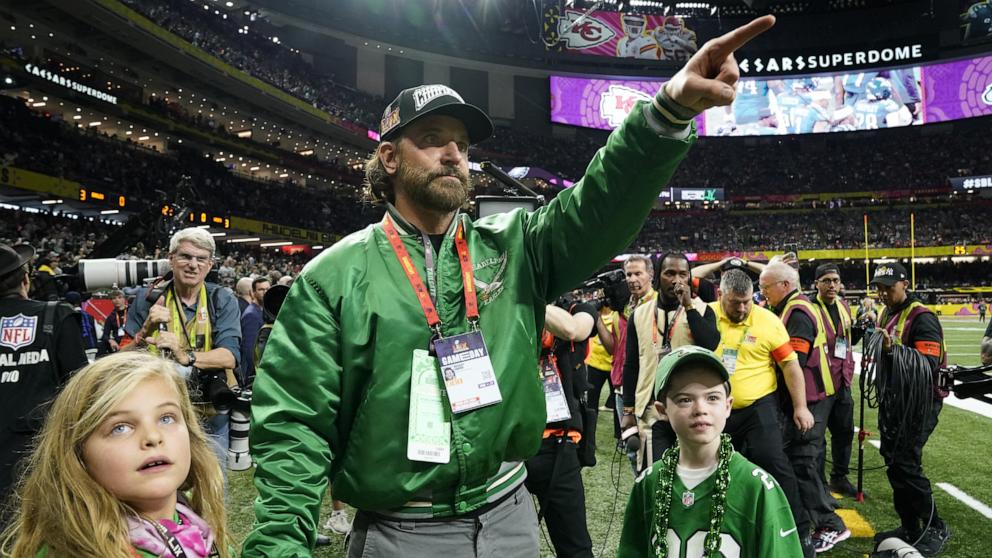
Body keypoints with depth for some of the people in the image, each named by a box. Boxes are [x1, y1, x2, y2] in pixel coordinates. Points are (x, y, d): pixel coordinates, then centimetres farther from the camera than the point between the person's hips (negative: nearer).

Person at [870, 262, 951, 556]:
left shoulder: (921, 317, -15)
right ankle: (910, 527, 24)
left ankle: (935, 528, 8)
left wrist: (893, 349, -36)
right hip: (892, 400, 9)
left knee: (905, 464, -10)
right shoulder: (887, 315, 12)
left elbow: (929, 364, -26)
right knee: (893, 462, 12)